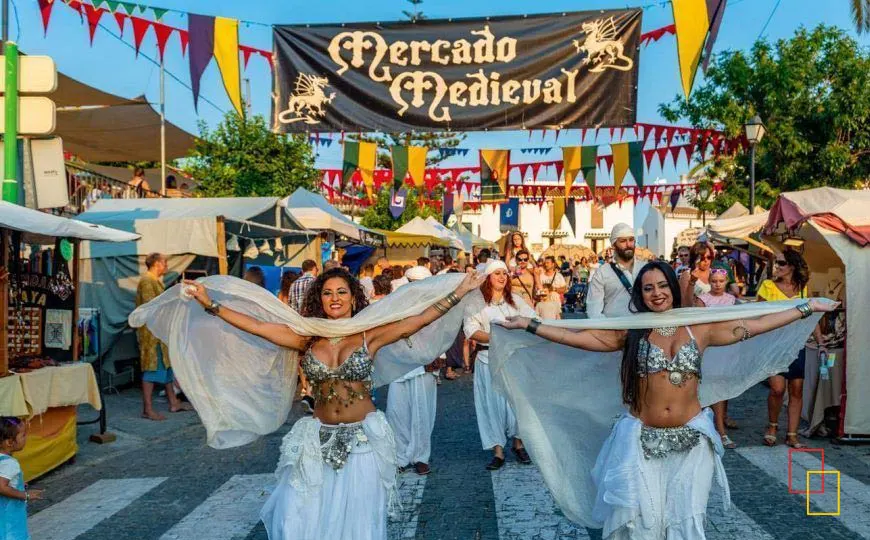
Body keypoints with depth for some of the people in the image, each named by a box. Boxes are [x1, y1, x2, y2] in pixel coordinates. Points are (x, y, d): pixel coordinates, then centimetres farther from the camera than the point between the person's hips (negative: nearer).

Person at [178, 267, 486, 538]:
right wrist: (209, 304, -6)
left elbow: (420, 318, -9)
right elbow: (255, 325, -2)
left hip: (363, 440, -2)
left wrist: (460, 292, -12)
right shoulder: (306, 337, 1)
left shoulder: (370, 335, -4)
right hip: (318, 440, 2)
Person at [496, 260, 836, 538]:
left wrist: (808, 308, 8)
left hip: (691, 438, 1)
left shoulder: (700, 328, 3)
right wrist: (529, 325, -11)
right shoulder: (630, 331, -1)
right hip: (641, 438, -1)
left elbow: (755, 325, 7)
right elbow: (579, 337, -5)